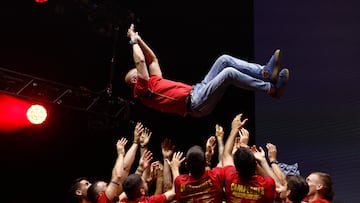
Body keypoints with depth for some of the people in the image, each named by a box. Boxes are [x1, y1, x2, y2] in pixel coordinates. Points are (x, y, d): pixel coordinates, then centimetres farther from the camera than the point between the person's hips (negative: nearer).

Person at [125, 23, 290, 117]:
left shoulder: (153, 81, 25)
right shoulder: (141, 90, 0)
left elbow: (153, 59, 33)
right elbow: (141, 62, -9)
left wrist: (139, 40, 29)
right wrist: (134, 41, 3)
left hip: (198, 91, 10)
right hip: (195, 103, -10)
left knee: (224, 60, -3)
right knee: (229, 72, -25)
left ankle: (265, 72, -10)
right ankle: (272, 88, -21)